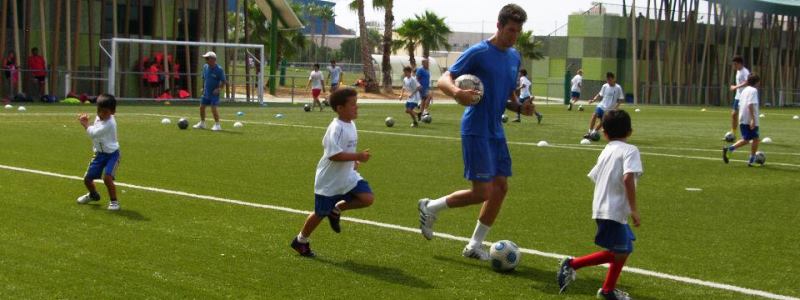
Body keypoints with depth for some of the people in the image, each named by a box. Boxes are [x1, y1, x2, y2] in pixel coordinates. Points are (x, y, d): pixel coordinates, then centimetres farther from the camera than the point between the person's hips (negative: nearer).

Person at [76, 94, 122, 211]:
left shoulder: (109, 123, -25)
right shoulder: (98, 118, 3)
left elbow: (93, 133, -23)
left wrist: (85, 124, -7)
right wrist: (86, 123, -3)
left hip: (111, 154, -8)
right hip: (100, 154, 8)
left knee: (107, 177, -27)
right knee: (87, 179, 12)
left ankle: (114, 201, -10)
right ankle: (93, 195, 43)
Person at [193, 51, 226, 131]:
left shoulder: (219, 69, -15)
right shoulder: (205, 67, 2)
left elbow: (223, 81, -10)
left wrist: (218, 89, -19)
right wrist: (203, 87, 15)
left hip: (214, 93, -7)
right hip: (206, 92, 7)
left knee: (213, 108, -13)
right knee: (202, 107, 12)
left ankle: (217, 125, -2)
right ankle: (202, 123, 30)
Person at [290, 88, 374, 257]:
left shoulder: (350, 125, 5)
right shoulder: (336, 128, -24)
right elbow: (333, 154, -33)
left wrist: (353, 162, 9)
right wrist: (357, 157, -31)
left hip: (347, 176, 8)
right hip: (329, 181, -7)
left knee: (367, 198, -11)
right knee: (320, 213, 6)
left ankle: (337, 210, 12)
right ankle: (301, 241, 30)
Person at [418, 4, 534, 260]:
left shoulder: (514, 57, 12)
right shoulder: (478, 52, -11)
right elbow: (443, 80, -12)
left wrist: (521, 107, 0)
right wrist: (457, 92, -34)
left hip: (496, 131, 8)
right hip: (476, 130, -8)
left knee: (501, 187, 5)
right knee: (482, 192, -10)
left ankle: (475, 246, 16)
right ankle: (431, 207, 13)